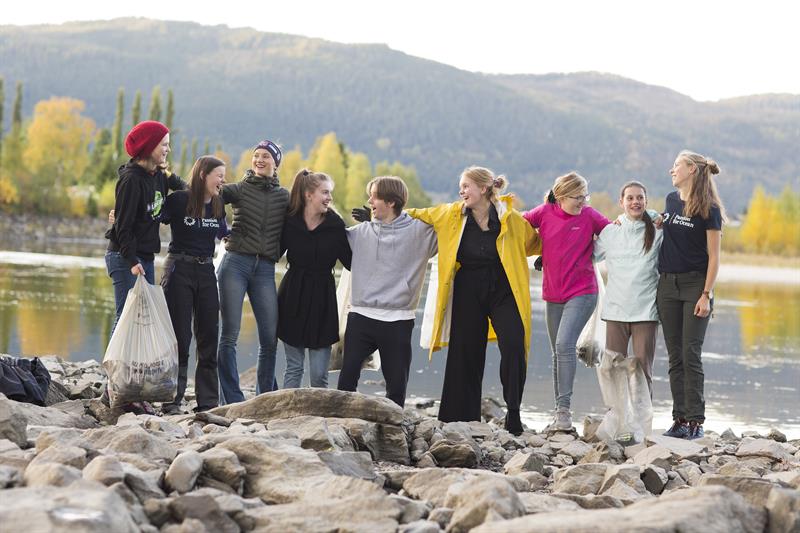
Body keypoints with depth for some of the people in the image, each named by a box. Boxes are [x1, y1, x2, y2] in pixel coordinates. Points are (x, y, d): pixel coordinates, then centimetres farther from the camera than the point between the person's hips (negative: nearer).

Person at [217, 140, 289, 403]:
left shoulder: (284, 196, 13)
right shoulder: (239, 189, 7)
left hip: (265, 269, 2)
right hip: (236, 264, -2)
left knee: (270, 337, -2)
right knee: (230, 334, -5)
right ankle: (232, 401, -1)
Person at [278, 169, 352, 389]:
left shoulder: (335, 225, -5)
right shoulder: (290, 221, -3)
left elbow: (351, 261, -6)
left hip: (322, 298, -1)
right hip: (293, 296, 1)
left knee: (319, 374, -2)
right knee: (293, 368, 7)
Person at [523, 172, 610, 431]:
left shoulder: (589, 216, -4)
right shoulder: (544, 213, 1)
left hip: (582, 293, -4)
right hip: (553, 294, 4)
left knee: (565, 344, -21)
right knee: (558, 352, 10)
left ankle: (564, 408, -20)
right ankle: (560, 413, 18)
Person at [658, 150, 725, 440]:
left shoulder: (709, 209, -8)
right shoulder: (671, 200, 10)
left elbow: (714, 256, -9)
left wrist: (706, 294, -14)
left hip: (695, 285, -6)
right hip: (668, 285, 6)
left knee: (691, 355, -8)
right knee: (675, 356, 5)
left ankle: (695, 421, -5)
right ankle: (680, 419, 7)